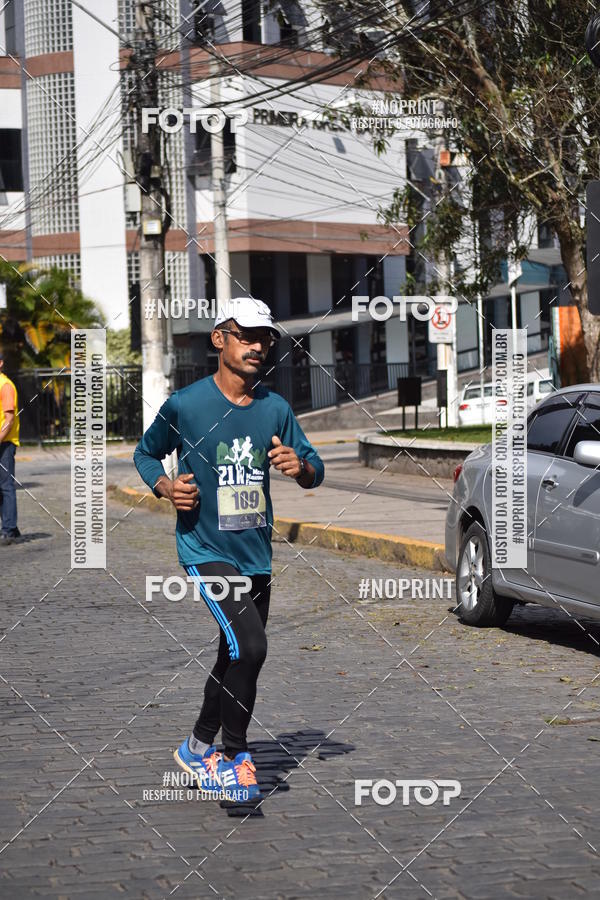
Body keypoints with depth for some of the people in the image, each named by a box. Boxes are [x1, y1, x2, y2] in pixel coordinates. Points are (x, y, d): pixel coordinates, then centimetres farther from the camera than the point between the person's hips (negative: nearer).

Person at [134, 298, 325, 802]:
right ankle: (232, 756, -6)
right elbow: (146, 453, 9)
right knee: (250, 646, -21)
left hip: (257, 554, 6)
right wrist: (165, 486, -11)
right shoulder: (184, 406, -7)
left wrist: (300, 466, -17)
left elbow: (316, 471, 7)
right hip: (205, 549, -6)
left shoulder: (275, 409, 4)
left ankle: (199, 747, 34)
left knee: (237, 659, 15)